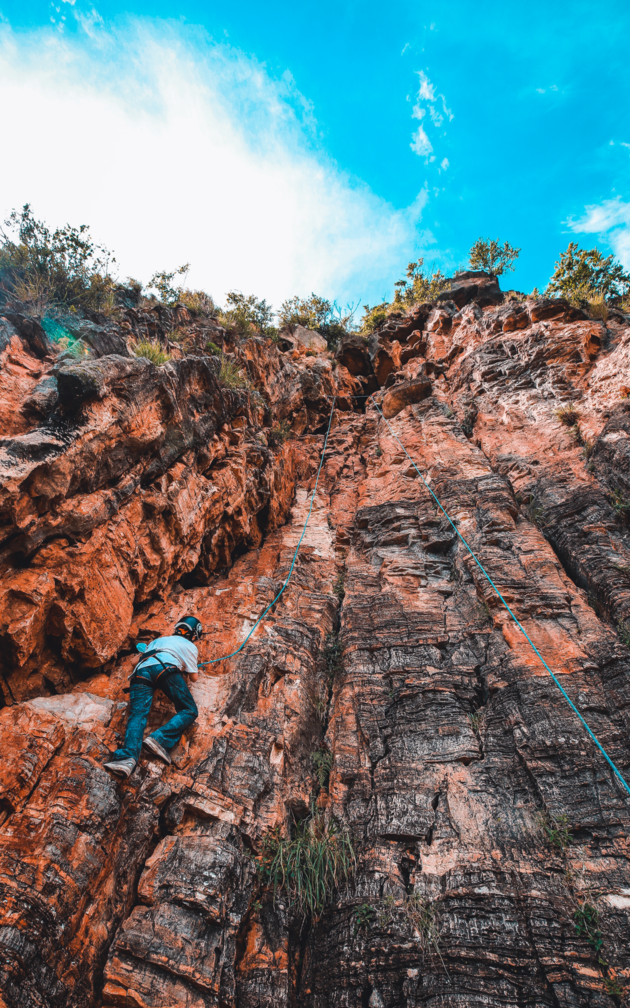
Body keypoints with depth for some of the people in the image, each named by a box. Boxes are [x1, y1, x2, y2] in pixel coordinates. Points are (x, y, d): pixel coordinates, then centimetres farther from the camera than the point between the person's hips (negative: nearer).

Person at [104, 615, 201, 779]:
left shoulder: (159, 640, 41)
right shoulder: (189, 646, 29)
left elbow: (135, 661, 43)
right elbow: (194, 677, 31)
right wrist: (194, 671, 53)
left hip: (141, 671, 5)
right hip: (165, 668, -4)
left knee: (138, 715, -10)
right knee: (189, 710, -1)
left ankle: (127, 757, -36)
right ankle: (160, 739, -25)